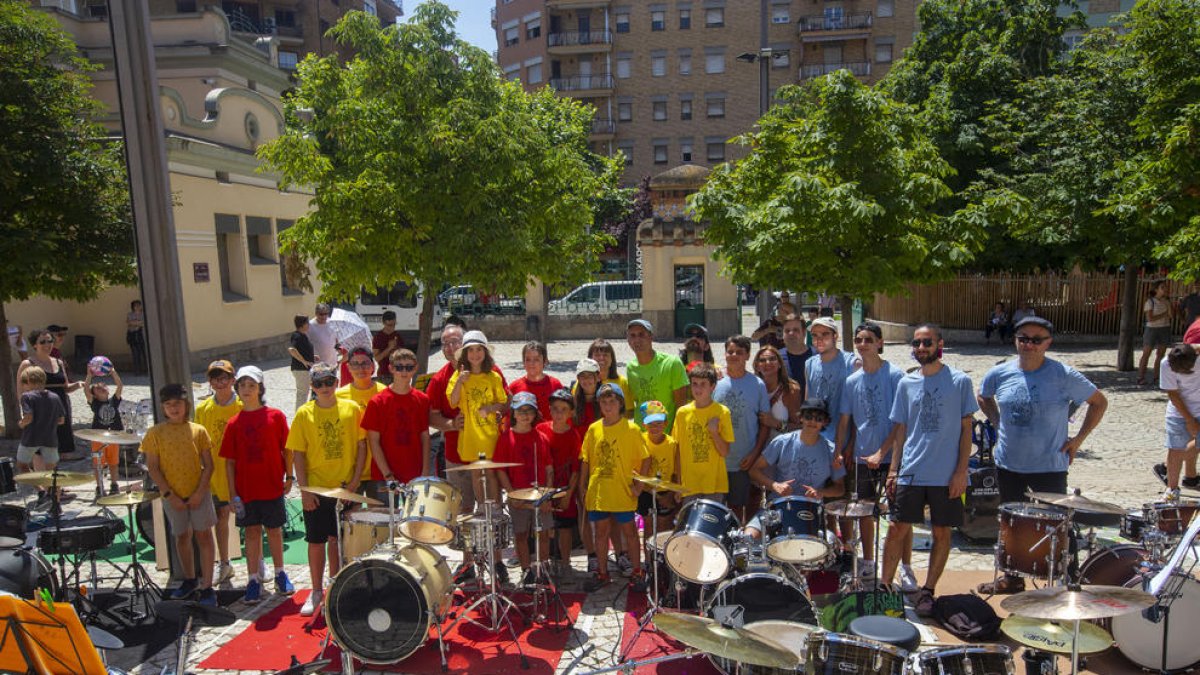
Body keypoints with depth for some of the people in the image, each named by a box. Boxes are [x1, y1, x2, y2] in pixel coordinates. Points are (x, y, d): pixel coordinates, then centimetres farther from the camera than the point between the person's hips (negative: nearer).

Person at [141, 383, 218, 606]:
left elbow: (208, 465, -1)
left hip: (198, 493, -1)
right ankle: (190, 580, 33)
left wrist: (200, 492, -11)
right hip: (173, 496, 1)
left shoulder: (198, 431, -2)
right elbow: (152, 468, -3)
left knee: (204, 536, -1)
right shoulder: (155, 433, -2)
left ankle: (206, 587, 5)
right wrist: (169, 494, -9)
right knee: (182, 537, 16)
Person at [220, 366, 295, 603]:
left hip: (272, 485, -1)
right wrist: (232, 493, -2)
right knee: (252, 532, 8)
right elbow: (230, 461, 2)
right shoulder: (234, 423, 1)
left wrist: (289, 476, -2)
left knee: (274, 530, 11)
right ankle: (253, 579, 18)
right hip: (245, 488, 1)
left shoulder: (276, 416, -3)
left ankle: (280, 574, 27)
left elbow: (286, 449, 1)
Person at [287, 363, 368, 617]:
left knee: (338, 539, 10)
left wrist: (355, 481, -7)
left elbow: (361, 446, 1)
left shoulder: (352, 409, -2)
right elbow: (298, 455, -2)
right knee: (316, 541, 7)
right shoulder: (304, 414, -3)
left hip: (345, 488, 0)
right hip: (316, 489, 0)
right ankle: (316, 591, 24)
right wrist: (304, 490, -8)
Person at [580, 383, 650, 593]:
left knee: (629, 531, 8)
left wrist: (639, 484, -8)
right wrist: (584, 486, 5)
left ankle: (637, 573, 23)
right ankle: (602, 573, 28)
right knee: (601, 532, 13)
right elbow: (585, 460, 8)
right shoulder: (593, 429, 3)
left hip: (623, 493, -3)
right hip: (598, 492, 3)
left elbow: (645, 458, -3)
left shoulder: (631, 429, -6)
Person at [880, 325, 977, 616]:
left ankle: (928, 590, 23)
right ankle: (885, 587, 15)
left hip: (947, 475, -2)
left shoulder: (960, 381, -2)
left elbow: (966, 428, -1)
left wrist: (961, 471, -7)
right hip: (910, 472, 2)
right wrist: (893, 468, 5)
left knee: (942, 533, 9)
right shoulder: (906, 384, 7)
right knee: (897, 529, 3)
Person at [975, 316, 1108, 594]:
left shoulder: (1063, 376, -11)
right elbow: (984, 397, 19)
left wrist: (1079, 438, -4)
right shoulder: (999, 374, -2)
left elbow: (1099, 403, 0)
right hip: (1008, 466, 4)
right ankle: (1012, 578, 34)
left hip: (1049, 467, -4)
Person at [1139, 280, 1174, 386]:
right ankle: (1140, 377, -1)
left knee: (1161, 354, 5)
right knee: (1146, 353, -2)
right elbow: (1150, 318, -14)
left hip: (1165, 329, 5)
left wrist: (1168, 305, -12)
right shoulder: (1150, 301, -8)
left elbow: (1171, 315, -3)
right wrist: (1164, 314, -8)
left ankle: (1157, 377, 11)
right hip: (1152, 329, -5)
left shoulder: (1166, 301, 8)